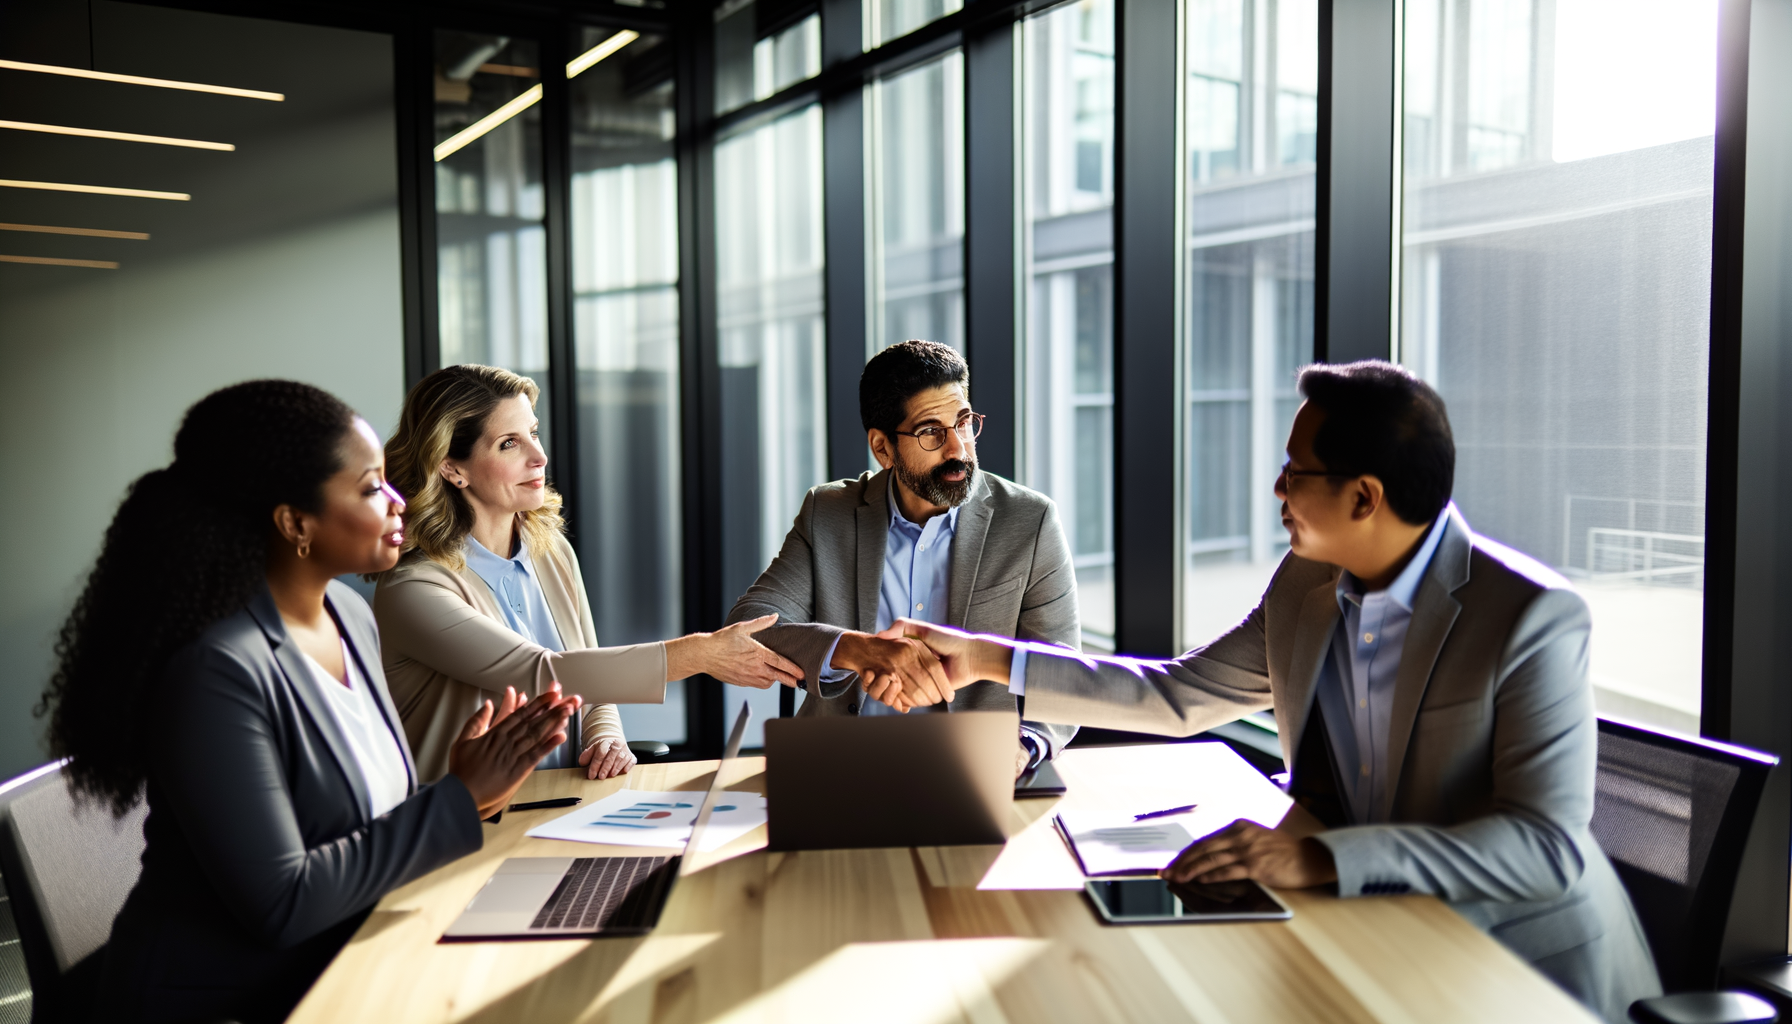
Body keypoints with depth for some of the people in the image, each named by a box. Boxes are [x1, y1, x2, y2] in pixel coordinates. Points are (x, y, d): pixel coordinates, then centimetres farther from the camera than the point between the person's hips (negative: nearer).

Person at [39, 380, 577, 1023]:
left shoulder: (350, 614, 3)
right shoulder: (214, 669, -22)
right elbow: (281, 905, -22)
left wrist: (465, 788, -10)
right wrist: (458, 800, -19)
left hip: (341, 967, 7)